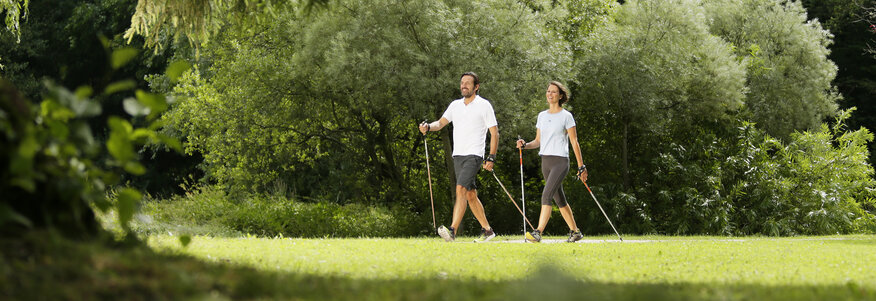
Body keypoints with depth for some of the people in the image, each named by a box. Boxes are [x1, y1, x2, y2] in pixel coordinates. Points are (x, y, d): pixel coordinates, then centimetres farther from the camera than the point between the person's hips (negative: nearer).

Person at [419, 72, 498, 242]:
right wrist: (428, 127, -12)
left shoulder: (484, 105, -1)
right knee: (470, 195, 9)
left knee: (461, 189, -21)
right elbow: (441, 123, 11)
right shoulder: (455, 105, 15)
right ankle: (487, 230, 19)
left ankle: (452, 231, -32)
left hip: (474, 155, -7)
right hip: (458, 156, 7)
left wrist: (491, 158, -8)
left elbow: (494, 133, -1)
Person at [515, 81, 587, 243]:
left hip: (560, 161, -7)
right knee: (559, 199, 12)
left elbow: (574, 142, -4)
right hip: (546, 161, 7)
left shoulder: (566, 116, -4)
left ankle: (538, 232, -26)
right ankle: (575, 231, 22)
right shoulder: (542, 116, 14)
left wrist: (581, 166, -5)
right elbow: (538, 141, 17)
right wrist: (525, 145, -4)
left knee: (547, 195, -19)